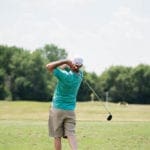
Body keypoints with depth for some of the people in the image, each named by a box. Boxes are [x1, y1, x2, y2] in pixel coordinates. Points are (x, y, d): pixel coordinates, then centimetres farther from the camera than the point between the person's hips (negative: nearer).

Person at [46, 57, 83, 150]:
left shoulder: (66, 76, -22)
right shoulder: (80, 74, -1)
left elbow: (49, 66, -21)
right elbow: (62, 67, 10)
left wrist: (66, 61, -23)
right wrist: (67, 64, -13)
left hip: (58, 109, -5)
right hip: (70, 110, 5)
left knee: (57, 136, 5)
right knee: (71, 134, -3)